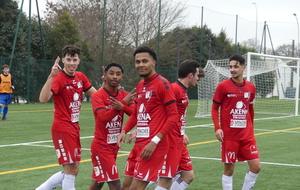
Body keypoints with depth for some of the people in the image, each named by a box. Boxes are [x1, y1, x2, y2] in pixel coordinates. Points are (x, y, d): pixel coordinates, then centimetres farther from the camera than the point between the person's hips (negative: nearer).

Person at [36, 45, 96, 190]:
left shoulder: (81, 77, 7)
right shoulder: (58, 78, -15)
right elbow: (43, 99, -30)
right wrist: (51, 76, -38)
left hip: (74, 128, 8)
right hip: (62, 128, -8)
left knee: (73, 171, 13)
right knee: (71, 170, -7)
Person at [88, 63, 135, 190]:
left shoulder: (124, 95, 5)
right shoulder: (97, 96, -12)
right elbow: (104, 116, -27)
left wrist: (122, 107, -29)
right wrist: (125, 103, -29)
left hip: (114, 145, 6)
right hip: (101, 146, -6)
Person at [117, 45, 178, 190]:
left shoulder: (162, 84, -11)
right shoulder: (140, 85, 14)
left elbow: (173, 117, -14)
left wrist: (155, 141, -21)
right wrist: (124, 131, 6)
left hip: (154, 145, -8)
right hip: (139, 144, 8)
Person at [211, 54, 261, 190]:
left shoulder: (251, 87, 5)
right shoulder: (223, 86, -6)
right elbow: (214, 108, -2)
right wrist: (217, 128, -13)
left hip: (247, 135, 4)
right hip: (229, 136, -4)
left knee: (256, 167, 0)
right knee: (229, 169, 1)